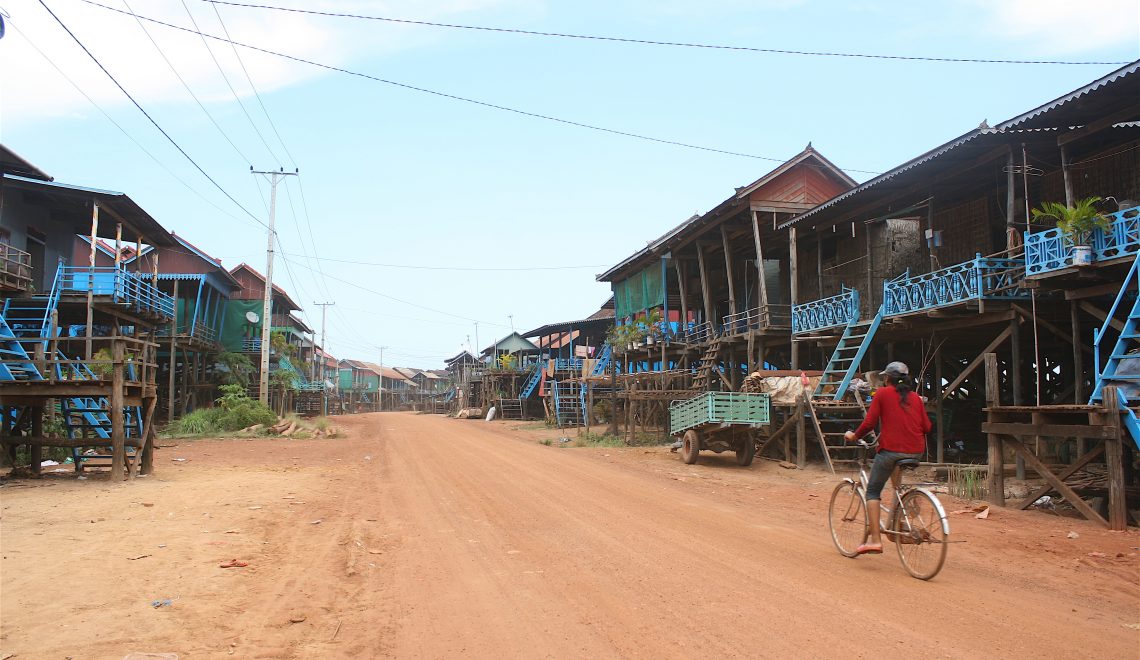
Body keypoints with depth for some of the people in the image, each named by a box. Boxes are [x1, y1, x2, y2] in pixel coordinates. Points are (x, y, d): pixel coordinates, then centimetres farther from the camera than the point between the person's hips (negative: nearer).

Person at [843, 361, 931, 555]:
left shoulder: (883, 393, 2)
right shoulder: (916, 397, 13)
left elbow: (869, 423, -4)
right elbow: (926, 427, 9)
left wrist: (854, 436, 11)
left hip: (891, 449, -5)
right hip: (916, 452, 5)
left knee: (873, 491, 6)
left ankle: (875, 539, -5)